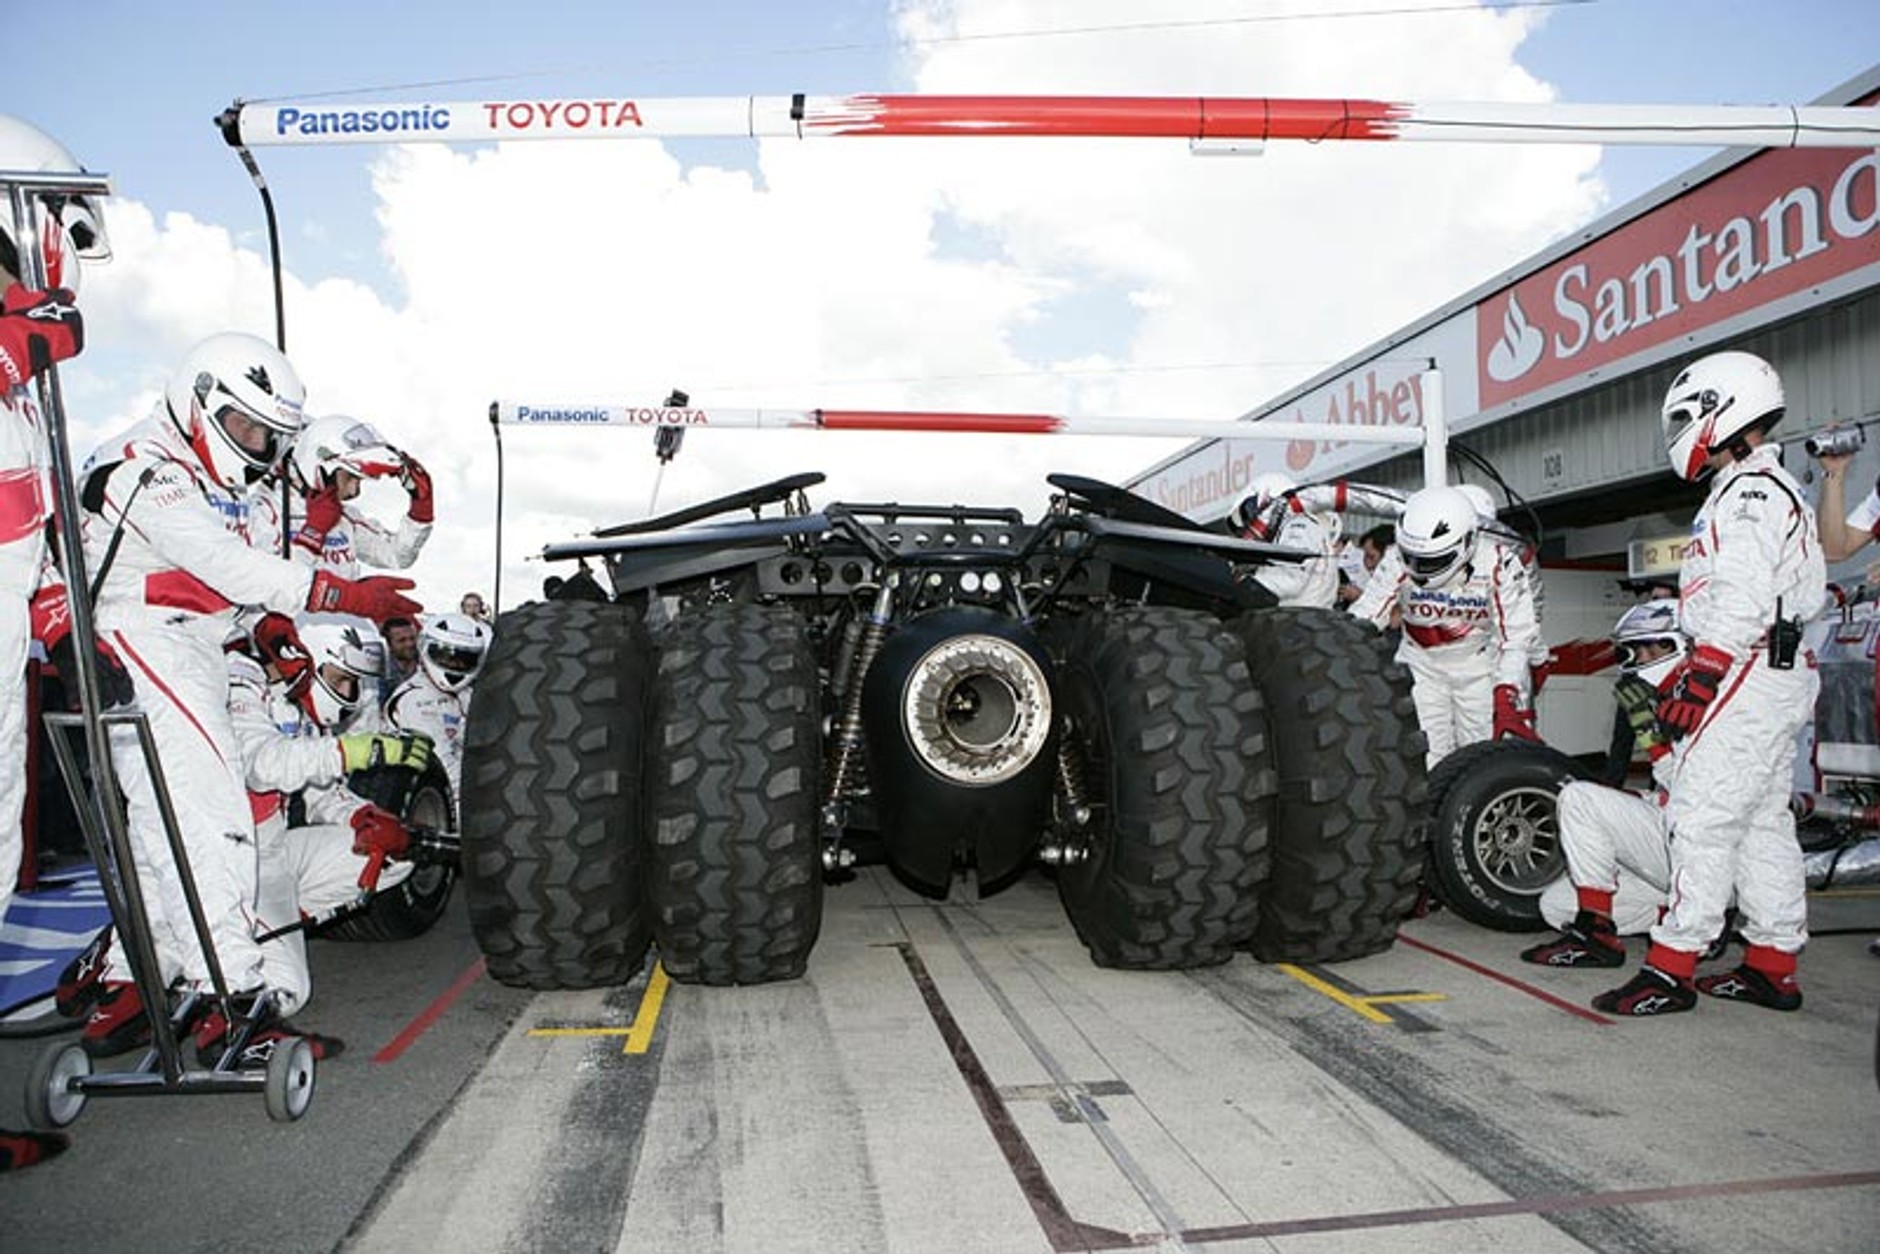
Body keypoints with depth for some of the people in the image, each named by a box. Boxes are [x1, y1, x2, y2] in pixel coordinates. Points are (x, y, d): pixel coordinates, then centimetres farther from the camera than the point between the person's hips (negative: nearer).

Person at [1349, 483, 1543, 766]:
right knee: (1425, 761, -4)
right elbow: (1361, 620, -21)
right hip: (1422, 665, 1)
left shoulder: (1498, 563, -23)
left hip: (1480, 666, -1)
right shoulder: (1398, 560, -21)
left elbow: (1517, 636, -20)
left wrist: (1506, 697, -28)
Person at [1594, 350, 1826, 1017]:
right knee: (1763, 821, 12)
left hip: (1746, 679, -11)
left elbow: (1742, 605, -21)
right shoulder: (1774, 488, 22)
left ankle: (1672, 967, -8)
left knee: (1702, 817, -10)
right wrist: (1692, 671, 21)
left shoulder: (1747, 493, -12)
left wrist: (1695, 684, -22)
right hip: (1777, 677, 11)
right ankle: (1774, 966, 19)